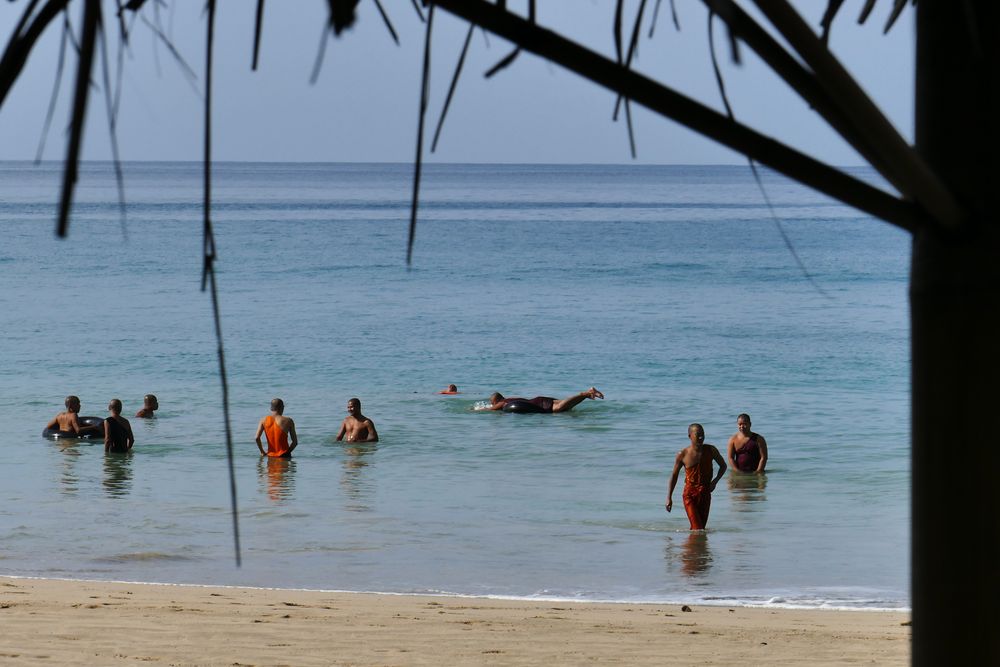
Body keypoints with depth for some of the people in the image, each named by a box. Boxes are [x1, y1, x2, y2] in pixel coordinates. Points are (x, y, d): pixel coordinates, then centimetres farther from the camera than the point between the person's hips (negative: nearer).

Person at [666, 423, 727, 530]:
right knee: (697, 529, -16)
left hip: (705, 493, 3)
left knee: (702, 528, 7)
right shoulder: (683, 454, -7)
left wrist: (715, 481, -5)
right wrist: (669, 497, 5)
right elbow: (674, 475, 6)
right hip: (689, 494, -3)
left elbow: (723, 466, 14)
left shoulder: (711, 450, -1)